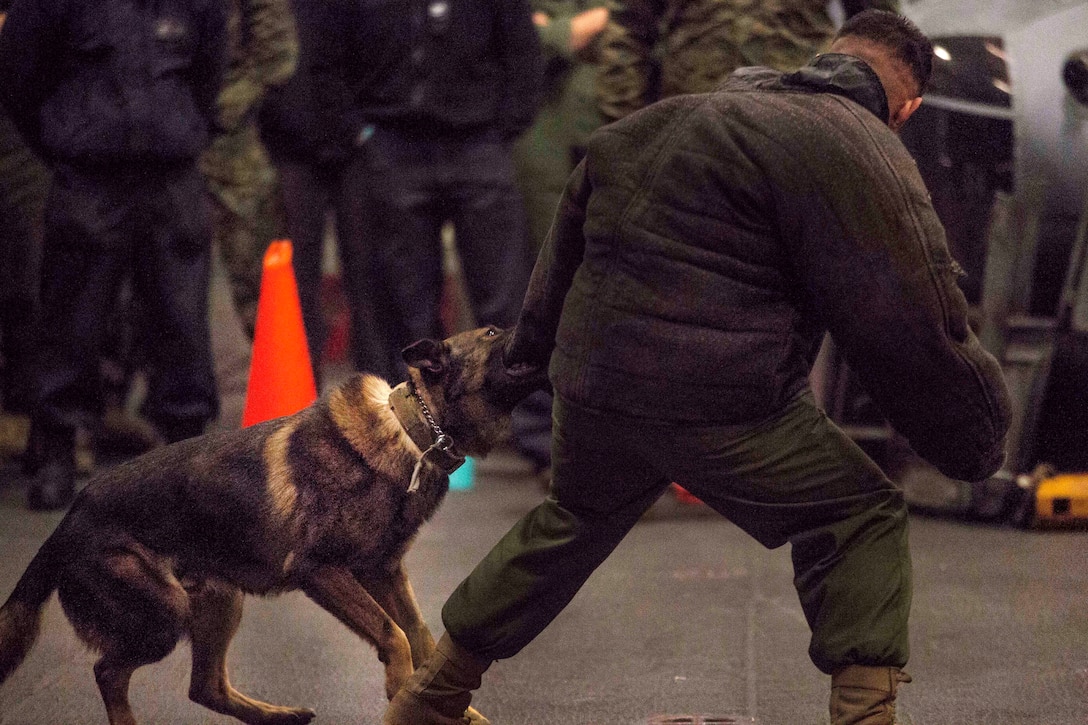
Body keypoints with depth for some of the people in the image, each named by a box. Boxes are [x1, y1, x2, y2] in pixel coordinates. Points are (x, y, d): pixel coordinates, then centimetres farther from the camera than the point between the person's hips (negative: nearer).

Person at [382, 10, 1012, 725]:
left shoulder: (685, 115, 19)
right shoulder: (863, 154, -5)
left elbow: (574, 222, 27)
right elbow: (913, 329, -9)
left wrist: (534, 345, 38)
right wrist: (980, 445, 4)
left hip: (593, 387, 7)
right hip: (723, 403, -7)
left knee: (571, 525, 29)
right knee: (862, 518, 10)